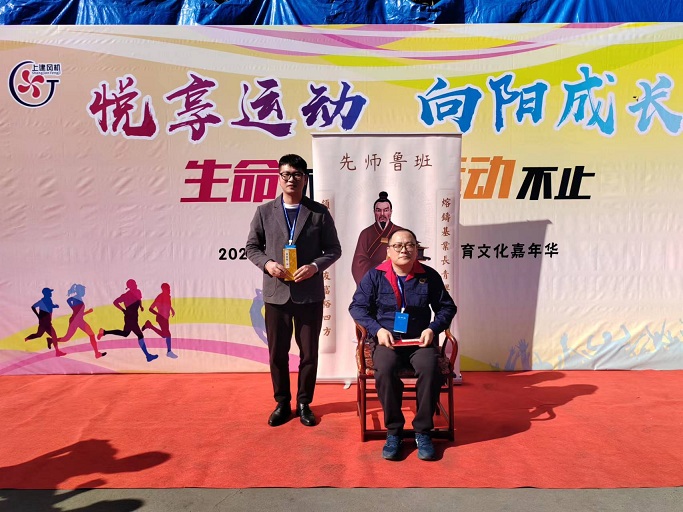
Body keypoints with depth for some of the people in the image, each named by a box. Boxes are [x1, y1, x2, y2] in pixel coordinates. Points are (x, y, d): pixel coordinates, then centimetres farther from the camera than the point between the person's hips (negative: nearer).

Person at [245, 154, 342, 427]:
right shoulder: (264, 211, 4)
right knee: (277, 353, 9)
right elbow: (252, 247, 8)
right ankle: (282, 403, 26)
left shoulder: (319, 212, 1)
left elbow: (333, 249, 3)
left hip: (309, 294, -1)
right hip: (276, 293, 1)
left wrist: (315, 266, -15)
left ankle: (304, 403, 24)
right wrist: (266, 263, -11)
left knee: (309, 352, 8)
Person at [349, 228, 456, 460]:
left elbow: (447, 307, 11)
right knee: (384, 370, -33)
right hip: (386, 339, -1)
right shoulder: (375, 275, 2)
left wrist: (433, 329, -6)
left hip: (420, 340, 1)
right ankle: (393, 431, -13)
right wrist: (377, 329, -13)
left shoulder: (429, 276, 5)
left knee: (430, 368, -31)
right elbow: (357, 306, 2)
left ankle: (423, 431, -12)